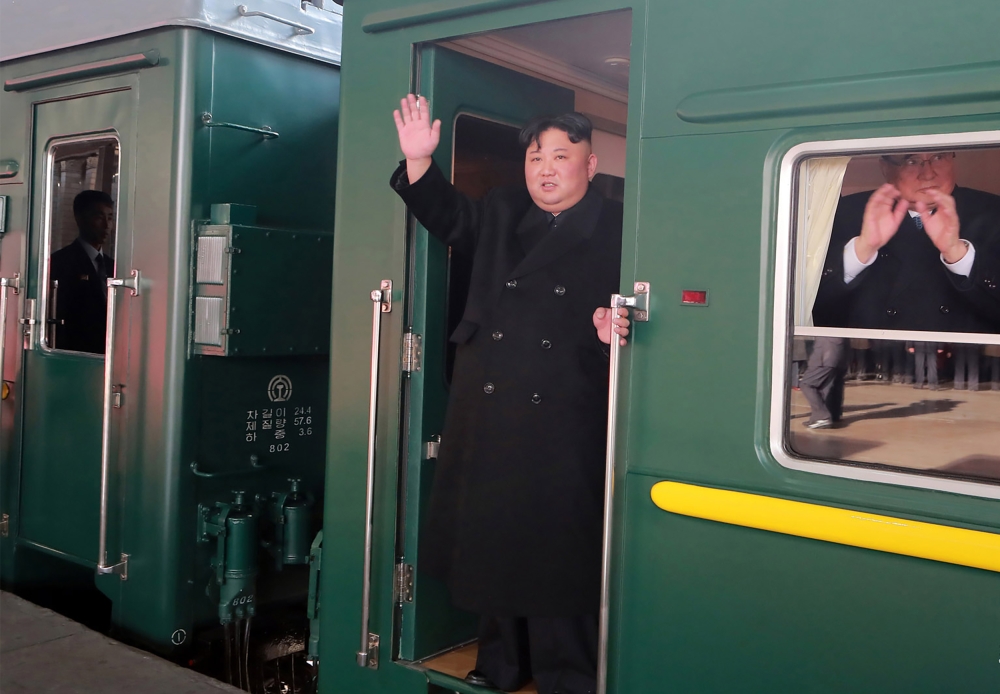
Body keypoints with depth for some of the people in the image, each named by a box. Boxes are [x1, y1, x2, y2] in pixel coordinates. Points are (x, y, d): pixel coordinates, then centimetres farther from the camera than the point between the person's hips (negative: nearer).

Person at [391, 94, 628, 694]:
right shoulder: (500, 216, 15)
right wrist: (420, 160, 0)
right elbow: (446, 215, 14)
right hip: (489, 417, 5)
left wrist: (613, 328, -23)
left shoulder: (617, 230, 1)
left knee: (563, 547, 0)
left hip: (565, 426, -4)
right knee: (491, 537, 13)